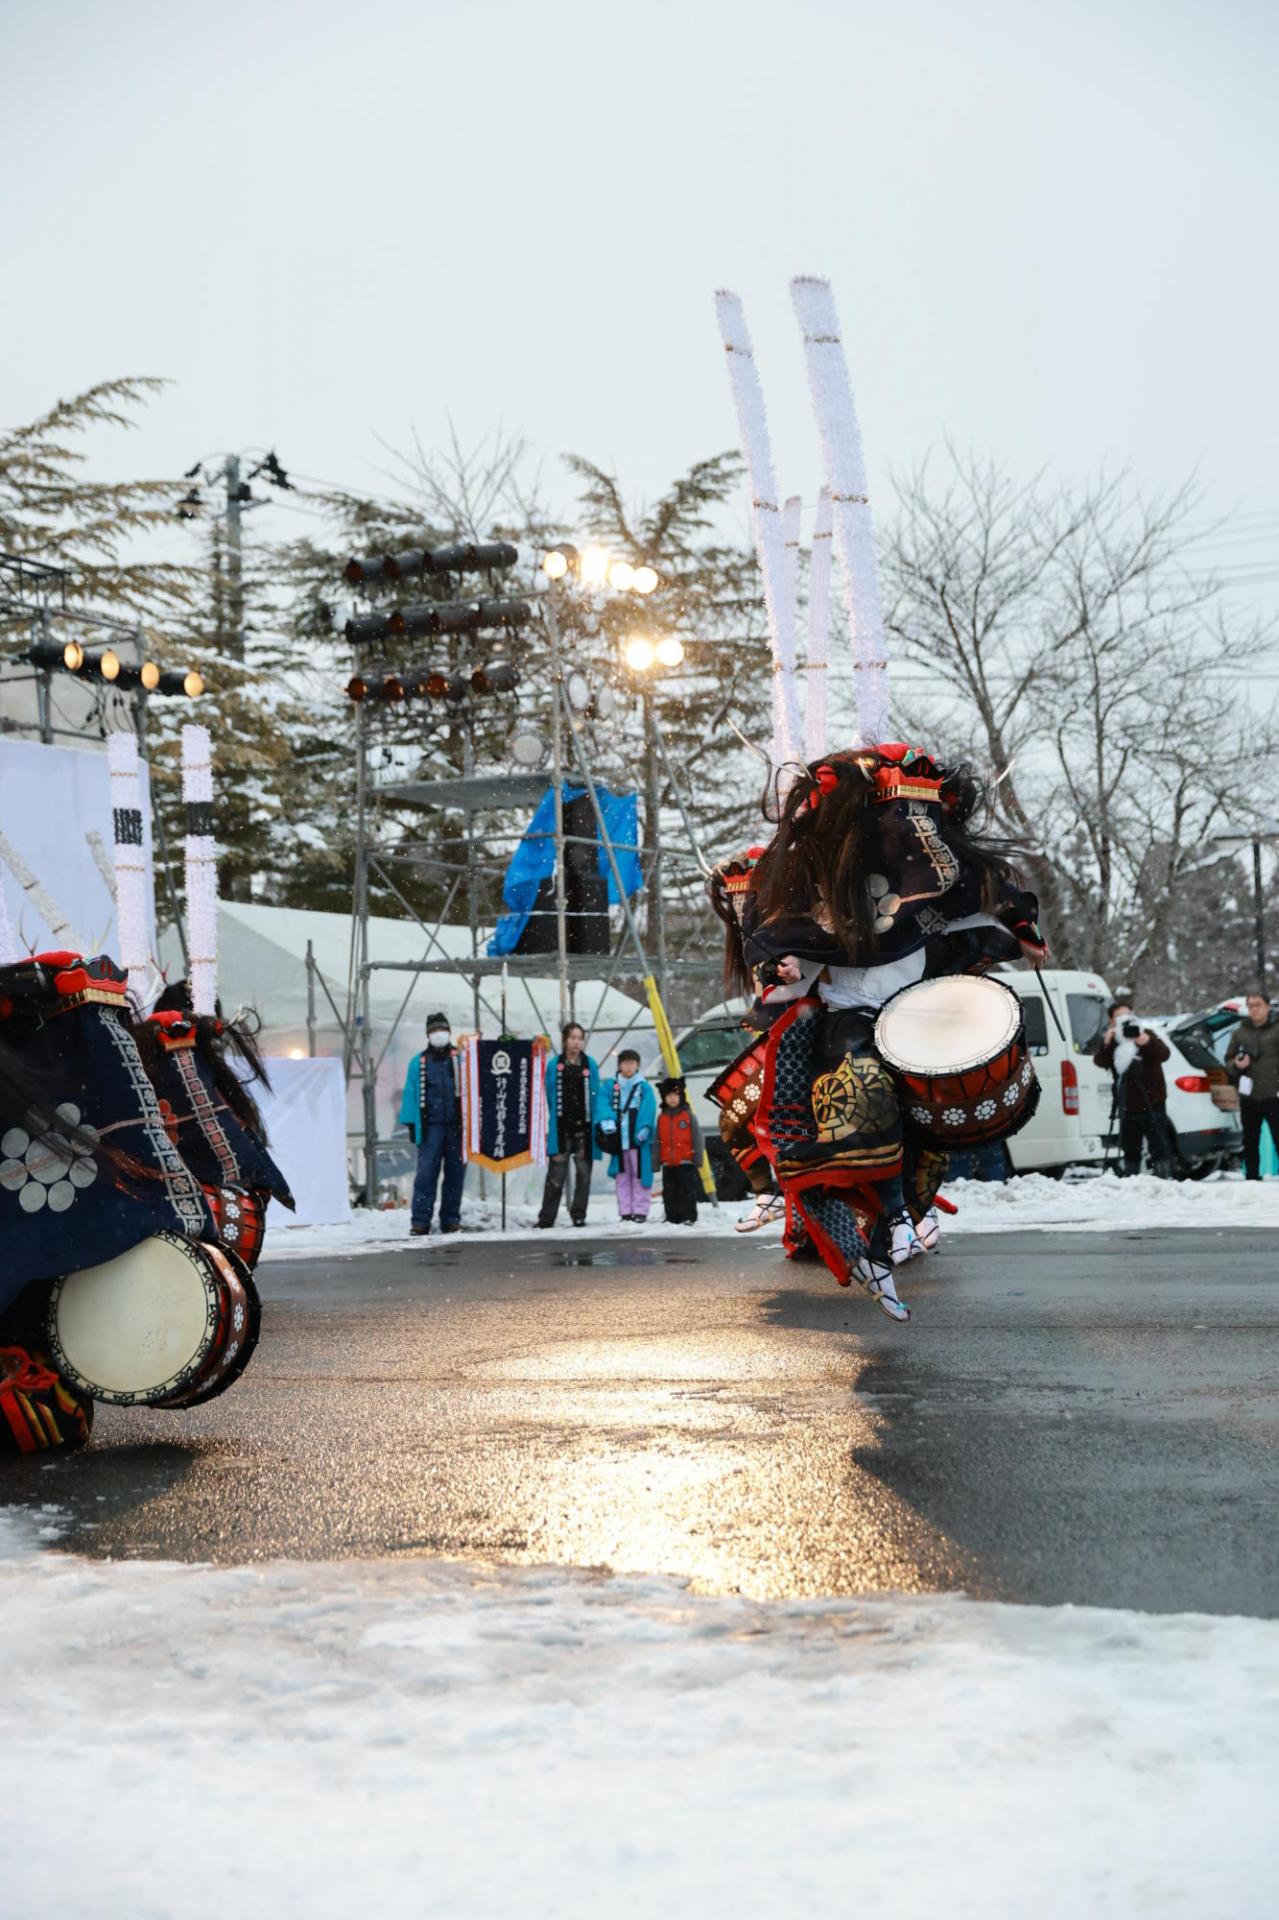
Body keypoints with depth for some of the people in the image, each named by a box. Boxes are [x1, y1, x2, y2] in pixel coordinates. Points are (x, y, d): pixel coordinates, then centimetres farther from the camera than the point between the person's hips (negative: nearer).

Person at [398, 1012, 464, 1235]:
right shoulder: (418, 1062, 10)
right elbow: (411, 1094, 8)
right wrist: (411, 1123, 0)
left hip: (457, 1125, 1)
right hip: (430, 1126, -1)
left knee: (455, 1173, 4)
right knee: (426, 1173, -7)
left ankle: (451, 1220, 12)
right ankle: (420, 1221, -6)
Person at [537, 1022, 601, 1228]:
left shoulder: (590, 1065, 6)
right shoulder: (554, 1065, 3)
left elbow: (595, 1096, 6)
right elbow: (550, 1097, 6)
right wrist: (553, 1122, 3)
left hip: (584, 1128, 1)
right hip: (561, 1128, -1)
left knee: (583, 1173, 3)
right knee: (556, 1173, -3)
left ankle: (579, 1215, 12)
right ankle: (546, 1217, 1)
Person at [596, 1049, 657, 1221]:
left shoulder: (645, 1088, 2)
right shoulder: (610, 1087, 10)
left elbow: (648, 1112, -8)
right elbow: (602, 1104, -4)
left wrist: (644, 1129, -22)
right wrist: (607, 1121, -21)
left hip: (638, 1139, -3)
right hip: (618, 1138, 3)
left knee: (639, 1175, -2)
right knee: (622, 1176, 8)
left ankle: (640, 1211, 5)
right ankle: (625, 1212, 15)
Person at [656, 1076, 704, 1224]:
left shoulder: (689, 1116, -2)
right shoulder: (661, 1118, 10)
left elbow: (697, 1139, -3)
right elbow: (658, 1141, 13)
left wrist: (697, 1160, -8)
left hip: (686, 1163, -4)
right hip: (668, 1164, 4)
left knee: (687, 1192, -3)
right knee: (670, 1193, 7)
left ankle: (689, 1217, 2)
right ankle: (672, 1218, 14)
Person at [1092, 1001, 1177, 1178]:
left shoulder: (1147, 1035, 2)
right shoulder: (1110, 1041, 8)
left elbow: (1164, 1055, -13)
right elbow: (1099, 1062, -8)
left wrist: (1149, 1043, -33)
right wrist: (1106, 1044, -28)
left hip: (1152, 1103, -3)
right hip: (1127, 1105, 3)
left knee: (1159, 1146, -7)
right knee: (1130, 1148, 8)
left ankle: (1163, 1178, -5)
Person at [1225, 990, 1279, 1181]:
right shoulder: (1240, 1033, 11)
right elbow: (1228, 1061, 17)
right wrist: (1237, 1065, -6)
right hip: (1249, 1097, 4)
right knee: (1250, 1143, 11)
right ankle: (1251, 1180, 19)